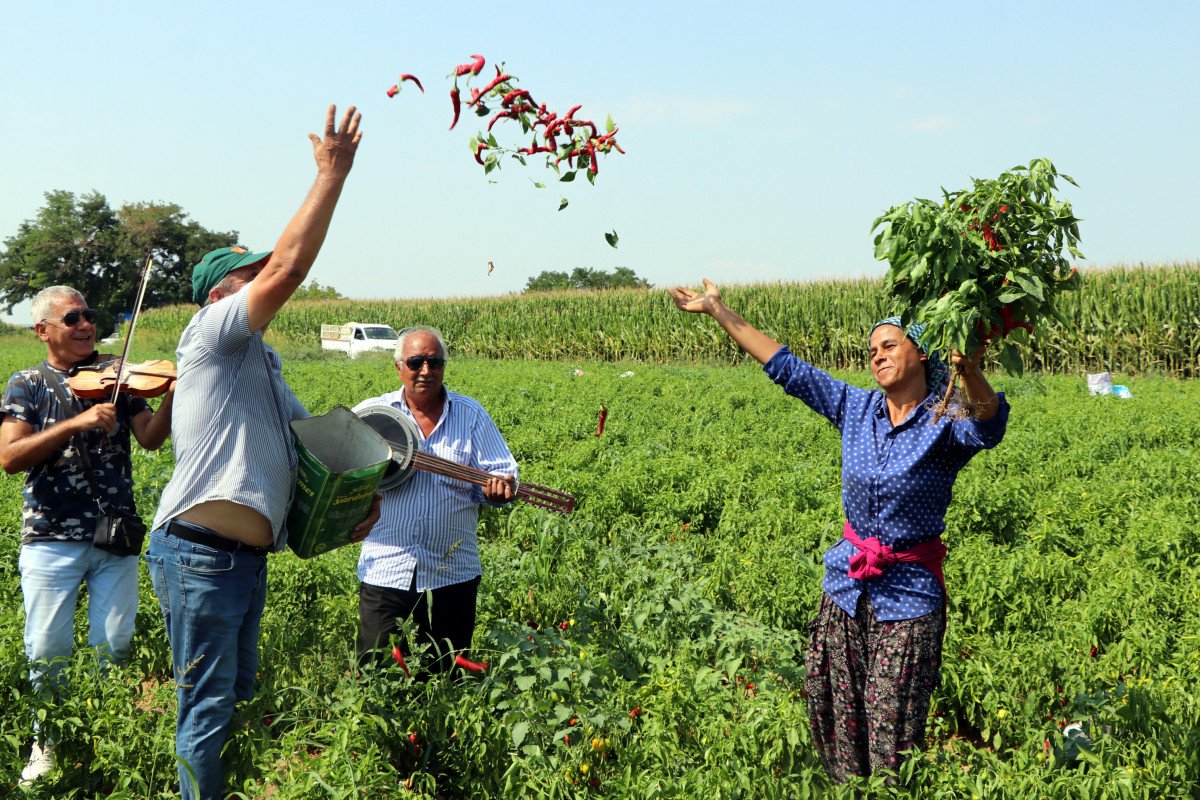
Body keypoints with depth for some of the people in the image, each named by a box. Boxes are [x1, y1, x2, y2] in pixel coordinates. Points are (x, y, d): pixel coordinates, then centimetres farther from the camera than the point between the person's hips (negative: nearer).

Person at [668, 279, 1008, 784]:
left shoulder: (945, 424, -10)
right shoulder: (856, 408, 5)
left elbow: (989, 426, -33)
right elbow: (785, 367, 8)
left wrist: (972, 373, -55)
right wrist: (718, 312, 7)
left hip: (908, 595, -5)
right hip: (846, 585, 5)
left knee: (892, 734, -3)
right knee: (834, 718, 9)